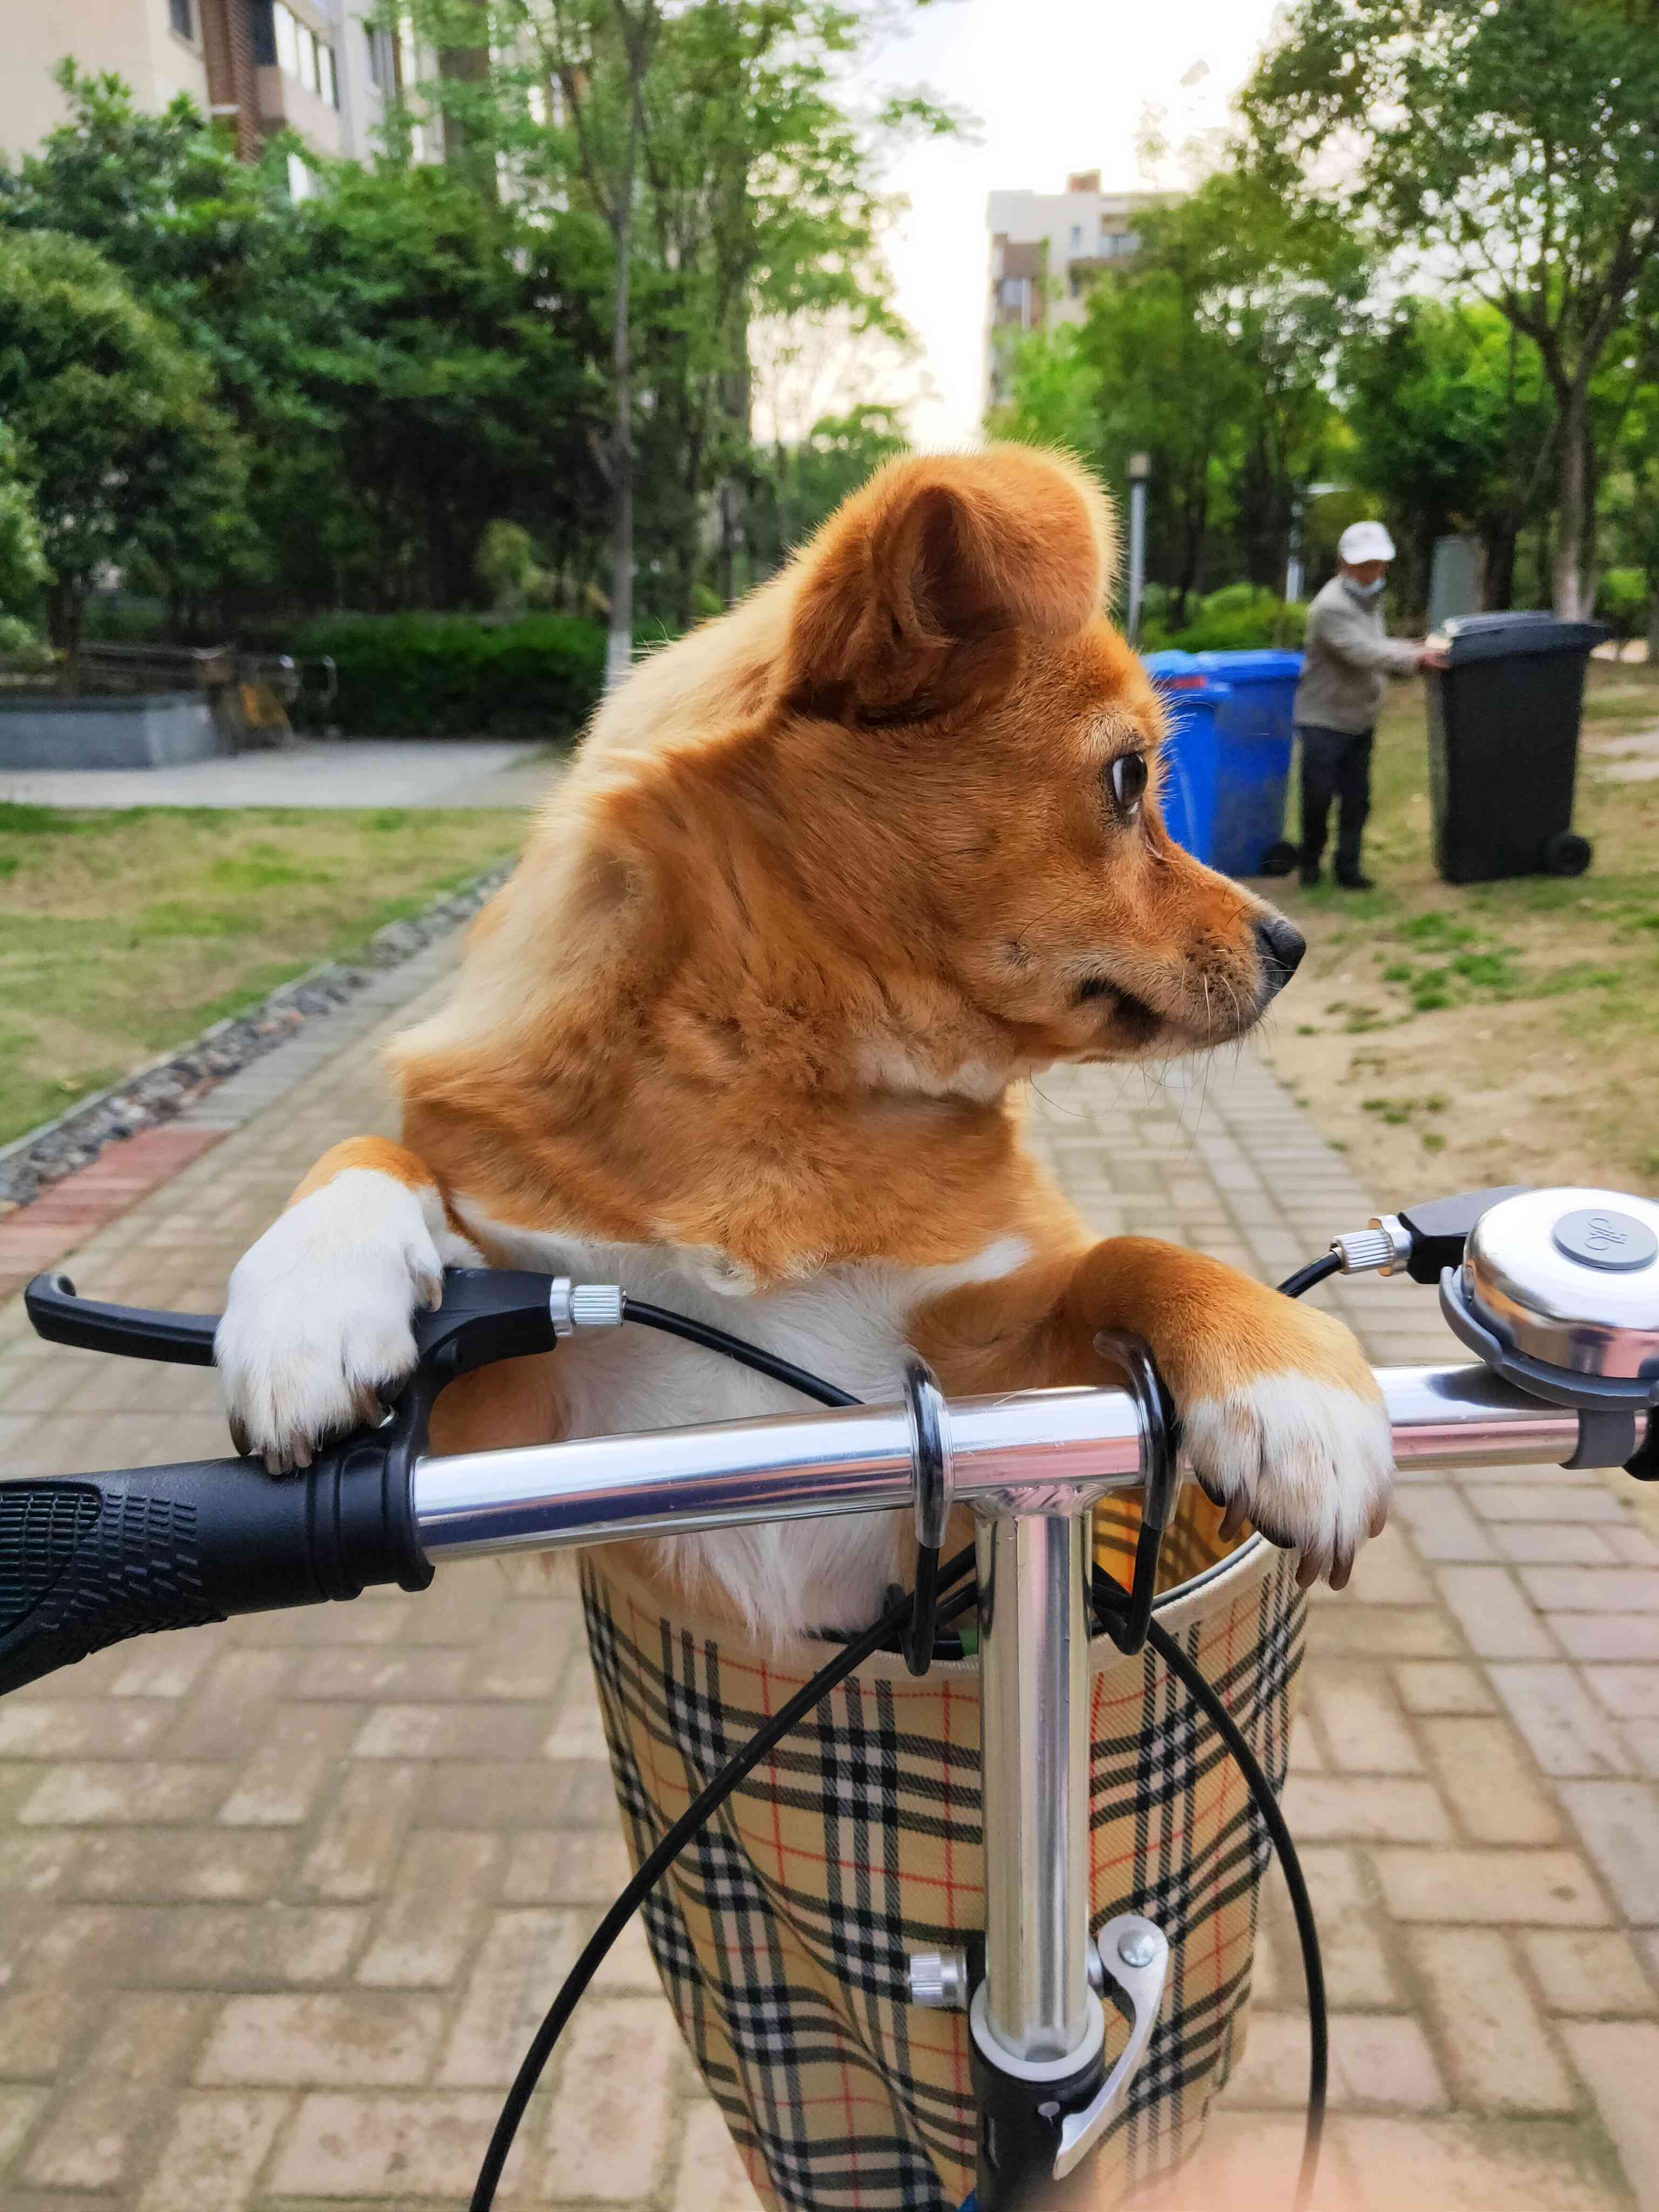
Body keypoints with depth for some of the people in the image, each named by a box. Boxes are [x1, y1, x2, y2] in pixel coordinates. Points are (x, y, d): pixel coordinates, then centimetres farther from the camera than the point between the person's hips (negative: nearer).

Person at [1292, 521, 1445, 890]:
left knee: (1356, 799, 6)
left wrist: (1415, 651, 7)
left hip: (1360, 720, 8)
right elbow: (1363, 652, -27)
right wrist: (1415, 657, -29)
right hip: (1324, 719, -8)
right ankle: (1311, 862, 16)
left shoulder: (1370, 599, 13)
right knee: (1318, 797, -2)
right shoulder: (1331, 606, -18)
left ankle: (1348, 866, 12)